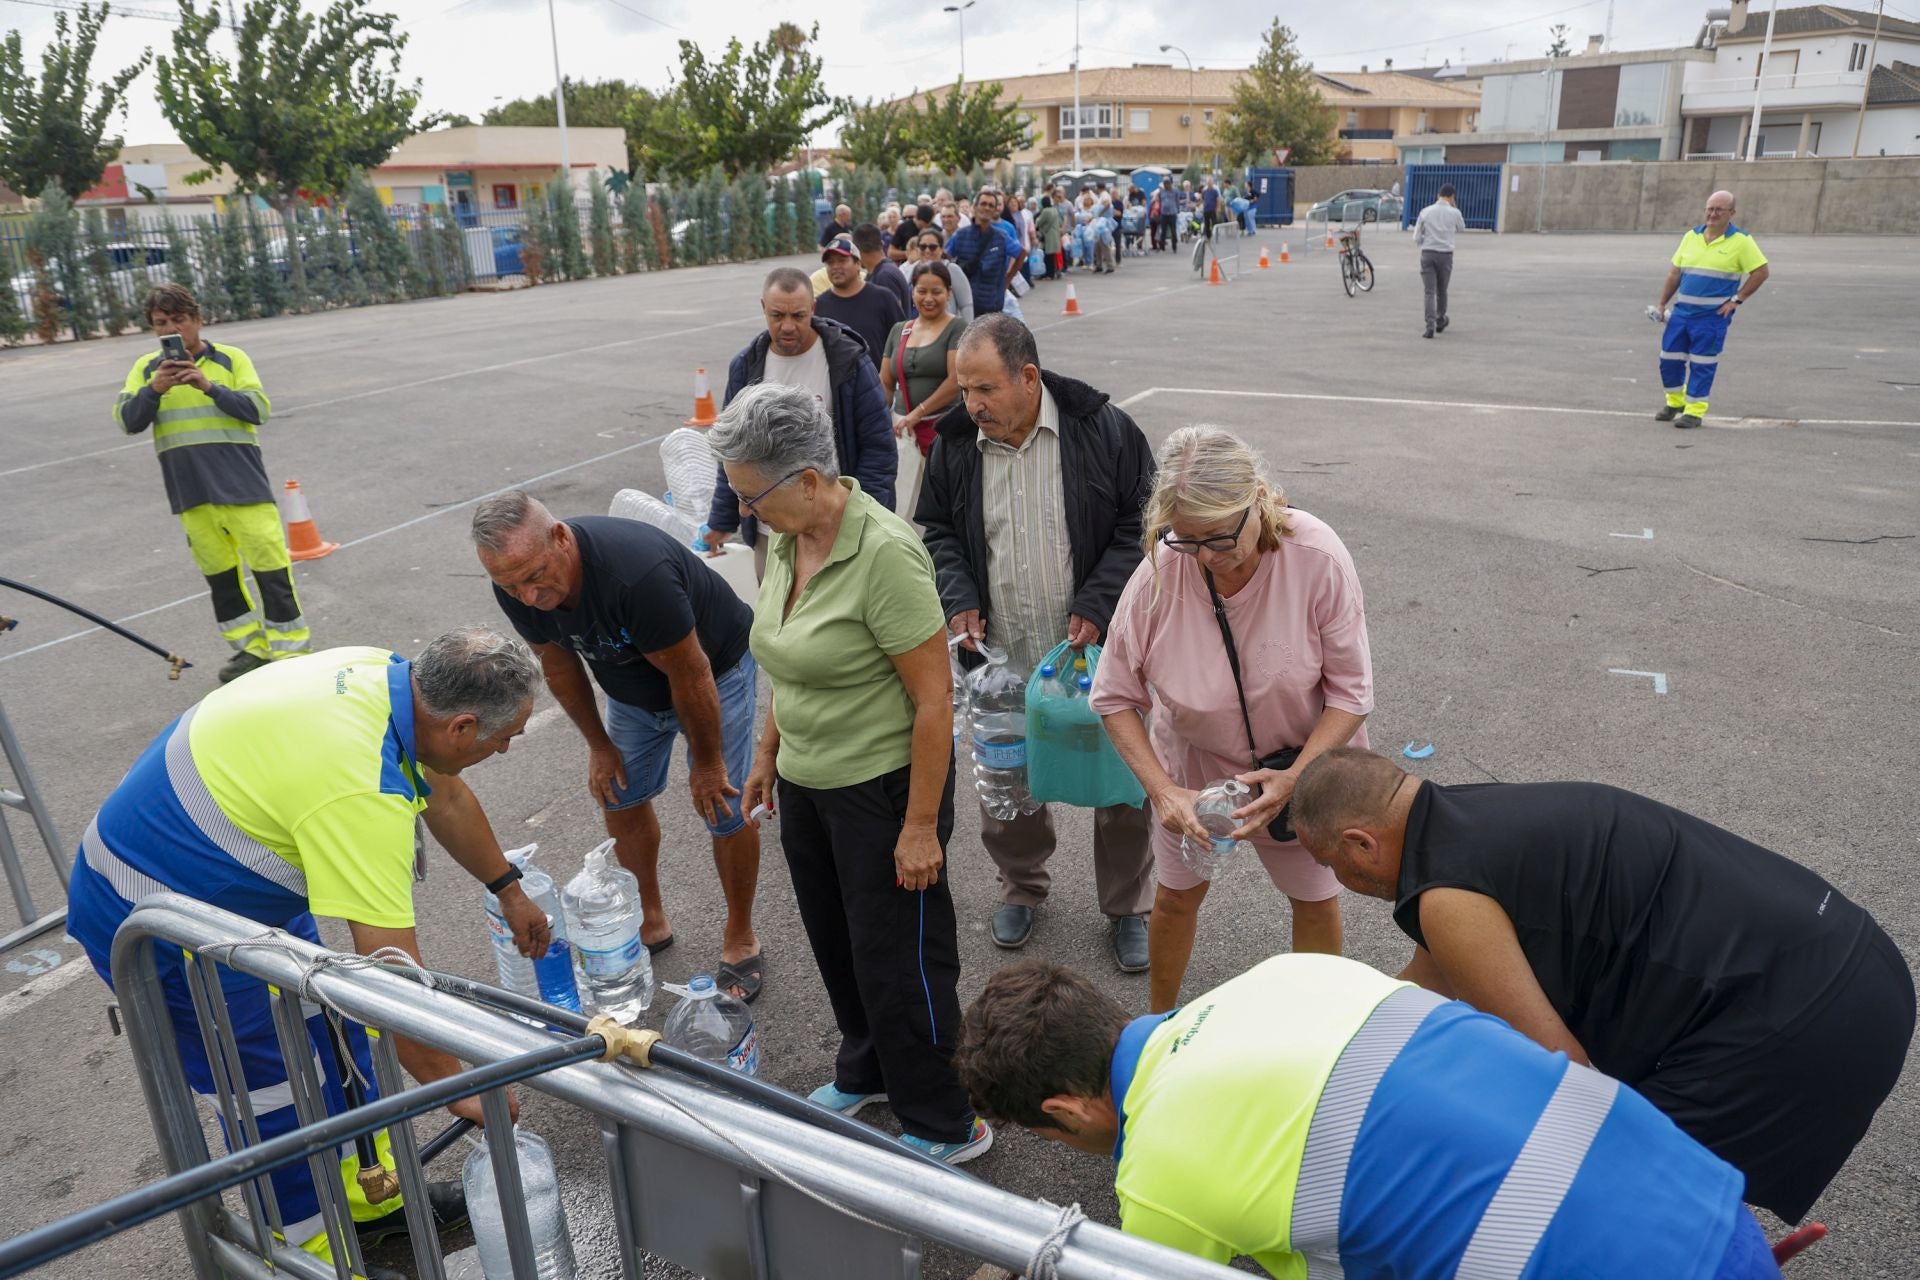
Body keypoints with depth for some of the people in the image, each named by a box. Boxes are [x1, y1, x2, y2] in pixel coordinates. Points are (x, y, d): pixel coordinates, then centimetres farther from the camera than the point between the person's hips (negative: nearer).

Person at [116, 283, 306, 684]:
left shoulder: (231, 359, 3)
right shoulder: (146, 368, 10)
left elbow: (258, 409, -6)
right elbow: (127, 422, 2)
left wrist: (210, 386, -18)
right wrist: (155, 389, -15)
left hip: (242, 483, -3)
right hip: (188, 491, 3)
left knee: (270, 564, -5)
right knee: (218, 572, 10)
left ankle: (292, 651, 3)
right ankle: (251, 649, 22)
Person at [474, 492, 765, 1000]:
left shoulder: (635, 571, -42)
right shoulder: (516, 587, -21)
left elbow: (690, 675, -29)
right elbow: (558, 663, -1)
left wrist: (706, 763, -17)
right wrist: (599, 745, 5)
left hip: (714, 669, -6)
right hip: (632, 686, 6)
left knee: (724, 811, -4)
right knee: (619, 798, 11)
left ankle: (740, 940, 17)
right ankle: (650, 921, 32)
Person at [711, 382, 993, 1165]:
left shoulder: (885, 554, -25)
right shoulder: (786, 540, 0)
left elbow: (934, 699, -23)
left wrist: (921, 826, -21)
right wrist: (768, 756, 18)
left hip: (882, 789, -8)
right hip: (805, 785, 8)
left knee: (896, 960, 6)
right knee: (835, 945, 23)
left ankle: (944, 1129, 26)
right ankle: (866, 1073, 47)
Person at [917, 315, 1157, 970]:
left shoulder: (1104, 429, -11)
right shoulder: (955, 443, -2)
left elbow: (1141, 524, -6)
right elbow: (936, 530, 10)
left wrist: (1097, 606, -16)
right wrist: (959, 599, -7)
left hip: (1097, 648, -2)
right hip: (1001, 655, 2)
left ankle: (1128, 908, 30)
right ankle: (1022, 886, 42)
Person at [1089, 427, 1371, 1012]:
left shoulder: (1316, 557, -30)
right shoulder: (1160, 570, -28)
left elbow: (1350, 692, -20)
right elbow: (1114, 697, -15)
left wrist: (1293, 778, -31)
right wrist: (1162, 790, -25)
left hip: (1301, 763, 0)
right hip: (1192, 762, 1)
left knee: (1316, 899, 17)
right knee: (1178, 895, 17)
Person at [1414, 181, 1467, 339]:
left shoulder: (1426, 211, 1)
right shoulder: (1454, 213, -3)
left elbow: (1417, 237, 2)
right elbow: (1461, 229, 18)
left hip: (1427, 254, 0)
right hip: (1445, 255, 0)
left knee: (1430, 292, -2)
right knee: (1441, 291, 16)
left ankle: (1430, 326, -14)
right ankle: (1440, 322, 32)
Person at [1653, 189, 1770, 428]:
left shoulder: (1741, 241, -5)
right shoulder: (1691, 237, 9)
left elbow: (1761, 272, -4)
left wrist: (1736, 300, -9)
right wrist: (1661, 303, 9)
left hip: (1713, 316, -5)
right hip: (1682, 311, 5)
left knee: (1701, 364, -3)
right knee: (1669, 358, 7)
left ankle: (1694, 411, 4)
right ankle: (1674, 402, 26)